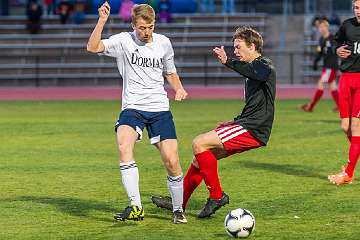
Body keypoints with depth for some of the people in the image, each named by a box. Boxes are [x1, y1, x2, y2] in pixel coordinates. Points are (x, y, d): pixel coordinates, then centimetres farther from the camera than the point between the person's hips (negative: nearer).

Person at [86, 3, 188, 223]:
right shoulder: (124, 41, -2)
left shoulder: (164, 42, 7)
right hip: (132, 107, -2)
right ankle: (136, 207, -32)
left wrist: (179, 89, 4)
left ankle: (178, 210, 16)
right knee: (124, 146, -30)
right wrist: (102, 21, -26)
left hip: (160, 108, 2)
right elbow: (93, 47, -17)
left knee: (172, 161, -6)